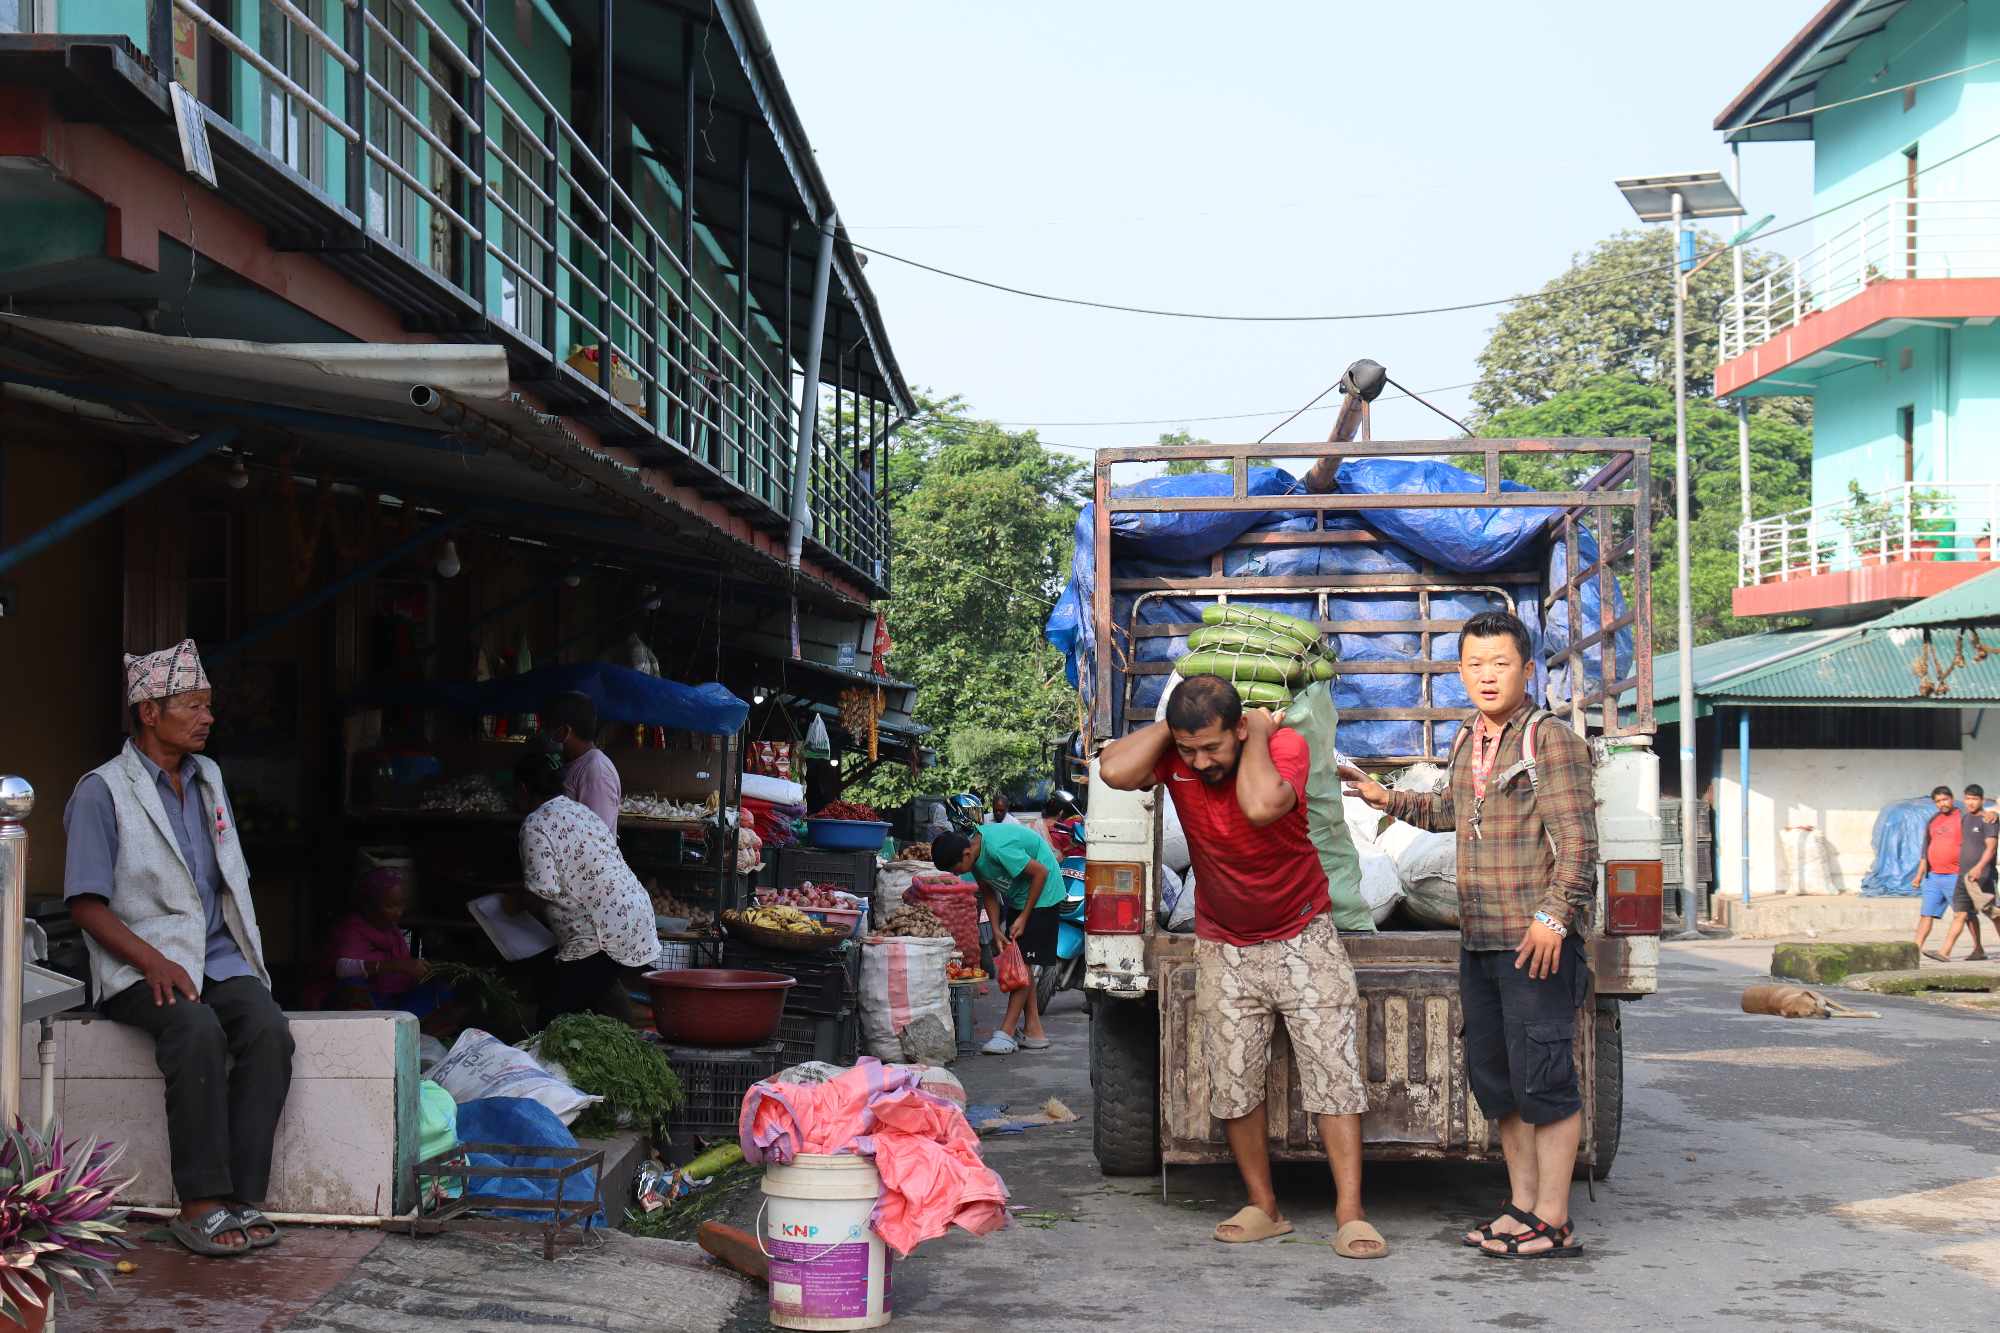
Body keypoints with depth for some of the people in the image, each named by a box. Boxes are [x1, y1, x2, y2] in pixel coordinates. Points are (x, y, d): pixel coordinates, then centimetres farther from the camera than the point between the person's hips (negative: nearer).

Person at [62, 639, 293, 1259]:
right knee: (197, 1029, -35)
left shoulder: (208, 778, 18)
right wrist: (154, 962, -19)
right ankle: (200, 1205, -32)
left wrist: (246, 960, 8)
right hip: (140, 967, -5)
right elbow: (87, 905, -7)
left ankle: (242, 1198, -27)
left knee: (268, 1028, -26)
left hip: (218, 958, 5)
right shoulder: (102, 792, -2)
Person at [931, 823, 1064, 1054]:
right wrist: (996, 931, -7)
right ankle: (1033, 1030, 11)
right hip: (1017, 897, 9)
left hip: (1042, 896, -9)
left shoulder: (999, 849, -33)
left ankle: (1006, 1033, -12)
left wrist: (1023, 917, -18)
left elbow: (1040, 872, -25)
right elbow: (989, 893, 4)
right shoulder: (975, 852, -7)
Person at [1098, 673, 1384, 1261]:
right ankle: (1264, 1209, 18)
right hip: (1224, 948, 3)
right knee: (1233, 1085, 4)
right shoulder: (1173, 757, -13)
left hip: (1301, 938, -3)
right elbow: (1114, 771, -34)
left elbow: (1263, 806, -43)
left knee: (1333, 1073, -7)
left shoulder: (1285, 745, -21)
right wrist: (1173, 727, -24)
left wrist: (1258, 733, -29)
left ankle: (1350, 1215, -5)